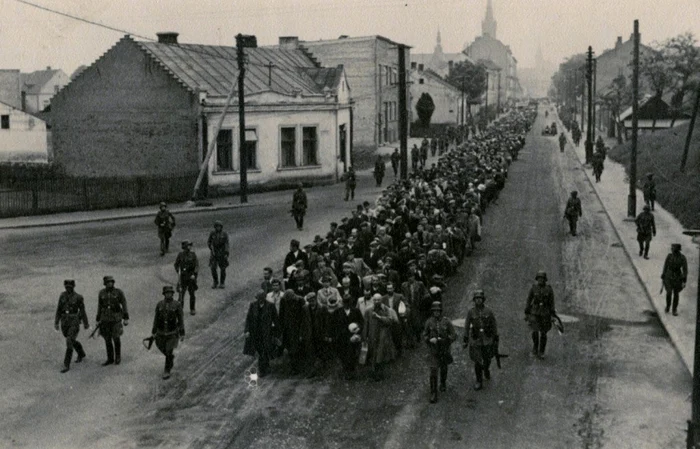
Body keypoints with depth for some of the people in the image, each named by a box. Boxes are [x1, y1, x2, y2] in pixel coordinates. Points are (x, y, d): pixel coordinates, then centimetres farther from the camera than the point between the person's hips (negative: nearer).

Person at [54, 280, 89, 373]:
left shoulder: (78, 297, -8)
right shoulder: (62, 296, 4)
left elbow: (82, 311, -1)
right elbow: (59, 309, 8)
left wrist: (86, 324, 5)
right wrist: (56, 322, 5)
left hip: (74, 322, -6)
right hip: (64, 322, 6)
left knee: (69, 343, -13)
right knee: (72, 340, 22)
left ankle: (66, 365, -8)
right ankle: (81, 354, 49)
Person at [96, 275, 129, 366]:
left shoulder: (119, 292, -6)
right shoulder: (101, 293, 2)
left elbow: (124, 305, -4)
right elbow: (99, 307, 9)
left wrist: (126, 319, -8)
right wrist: (97, 320, 8)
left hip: (116, 318, -3)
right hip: (105, 319, 3)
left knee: (116, 338, -4)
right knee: (107, 339, 6)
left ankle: (118, 357, 16)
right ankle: (110, 359, 16)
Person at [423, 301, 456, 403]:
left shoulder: (446, 322, -10)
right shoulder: (429, 322, -7)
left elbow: (453, 336, -7)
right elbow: (425, 335, 2)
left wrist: (443, 339, -23)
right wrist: (430, 340, -19)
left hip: (444, 349, 1)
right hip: (433, 350, -1)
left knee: (443, 368, 23)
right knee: (433, 371, -9)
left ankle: (443, 383, 52)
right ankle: (433, 394, -5)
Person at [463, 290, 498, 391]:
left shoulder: (488, 311, -11)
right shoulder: (471, 312, -11)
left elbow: (494, 325, -2)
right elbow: (467, 326, -1)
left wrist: (496, 340, 0)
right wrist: (465, 340, 2)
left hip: (487, 340, 1)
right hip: (475, 340, -1)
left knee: (487, 359, 16)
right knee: (477, 362, 0)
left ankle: (486, 369, 51)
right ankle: (479, 382, 17)